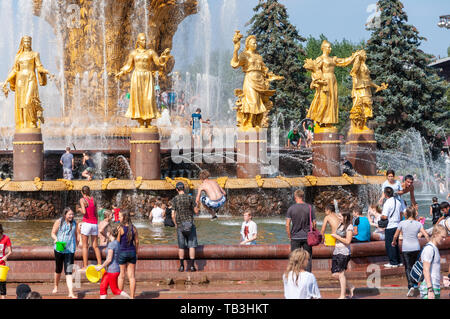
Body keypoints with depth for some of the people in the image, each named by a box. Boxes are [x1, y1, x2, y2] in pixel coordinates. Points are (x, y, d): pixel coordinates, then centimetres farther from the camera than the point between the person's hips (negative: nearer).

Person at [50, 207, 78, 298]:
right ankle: (56, 287, 42)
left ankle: (71, 293, -16)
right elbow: (53, 233, 1)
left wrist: (76, 244, 28)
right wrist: (56, 239, -19)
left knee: (68, 272, -9)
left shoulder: (74, 223, 5)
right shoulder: (59, 222, -3)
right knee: (58, 270, 17)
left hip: (70, 250, 0)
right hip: (59, 249, 0)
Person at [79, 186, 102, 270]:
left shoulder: (82, 200, -6)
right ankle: (100, 264, 9)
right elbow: (96, 213, 13)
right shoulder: (93, 199, 8)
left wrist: (81, 210, 4)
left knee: (85, 246, 1)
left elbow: (84, 212, -18)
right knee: (95, 246, 12)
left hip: (86, 223, -5)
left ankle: (85, 266, -2)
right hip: (95, 223, 5)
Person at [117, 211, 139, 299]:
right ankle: (132, 296, 8)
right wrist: (136, 253, 16)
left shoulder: (120, 228, -13)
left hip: (122, 252, -4)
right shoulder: (134, 228, 1)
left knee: (121, 276, 6)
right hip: (132, 252, 4)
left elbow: (117, 241, -11)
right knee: (132, 276, 7)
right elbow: (137, 241, 6)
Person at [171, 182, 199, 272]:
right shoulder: (190, 198, -5)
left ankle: (182, 266, 10)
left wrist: (176, 224, 11)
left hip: (180, 225, 1)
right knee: (192, 245, 3)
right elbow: (196, 211, -2)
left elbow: (173, 215, -4)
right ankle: (192, 265, 0)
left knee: (181, 247, 9)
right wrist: (196, 206, 19)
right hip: (190, 224, -1)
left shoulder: (174, 199, -3)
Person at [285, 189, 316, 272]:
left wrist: (289, 236, 6)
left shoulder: (291, 208, -5)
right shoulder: (310, 208, -2)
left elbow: (287, 225, -6)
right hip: (307, 237, 1)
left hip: (295, 237, -1)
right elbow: (314, 224, -1)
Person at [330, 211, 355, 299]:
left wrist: (336, 236, -12)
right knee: (334, 274, 6)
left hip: (344, 252, -9)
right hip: (336, 251, 9)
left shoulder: (349, 227, -10)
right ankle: (350, 287, 22)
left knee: (341, 274, -7)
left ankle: (342, 296, -1)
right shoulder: (341, 225, 15)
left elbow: (347, 241, -17)